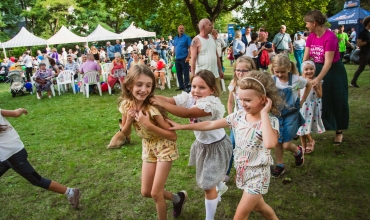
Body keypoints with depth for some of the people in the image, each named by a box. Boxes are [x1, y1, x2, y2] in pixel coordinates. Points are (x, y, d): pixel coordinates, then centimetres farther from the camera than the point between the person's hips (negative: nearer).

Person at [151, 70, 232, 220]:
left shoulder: (212, 104, -35)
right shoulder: (190, 98, -13)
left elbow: (186, 113, -49)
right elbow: (169, 100, -27)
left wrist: (161, 103, -49)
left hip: (216, 146, -8)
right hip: (202, 143, 8)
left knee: (208, 185, -2)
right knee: (207, 171, 33)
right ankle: (221, 186, 67)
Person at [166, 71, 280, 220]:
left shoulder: (270, 121, -22)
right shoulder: (238, 116, -6)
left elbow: (270, 144, -44)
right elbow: (211, 125, -3)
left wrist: (264, 114, -36)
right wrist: (182, 127, -2)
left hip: (257, 173, -6)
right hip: (242, 170, 6)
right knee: (257, 205, 28)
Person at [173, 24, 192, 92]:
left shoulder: (187, 37, -5)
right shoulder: (175, 38, 13)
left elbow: (190, 48, -10)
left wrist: (188, 57, -18)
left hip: (184, 58, -6)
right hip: (177, 58, 7)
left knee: (185, 73, -4)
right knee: (178, 73, 12)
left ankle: (187, 86, 2)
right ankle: (181, 86, 23)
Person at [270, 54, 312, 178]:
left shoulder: (296, 79, -13)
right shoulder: (271, 81, -12)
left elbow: (309, 85, 7)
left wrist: (302, 100, 5)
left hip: (291, 114, -2)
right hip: (277, 114, 2)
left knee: (286, 145, -2)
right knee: (277, 143, 9)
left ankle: (298, 151, 32)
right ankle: (280, 165, 29)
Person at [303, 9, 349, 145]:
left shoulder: (330, 37, -25)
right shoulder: (311, 37, -5)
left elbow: (328, 62, -29)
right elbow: (305, 57, -6)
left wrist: (318, 79, -38)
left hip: (334, 72, -6)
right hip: (318, 69, 6)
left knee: (336, 101, 6)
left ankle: (339, 132, 20)